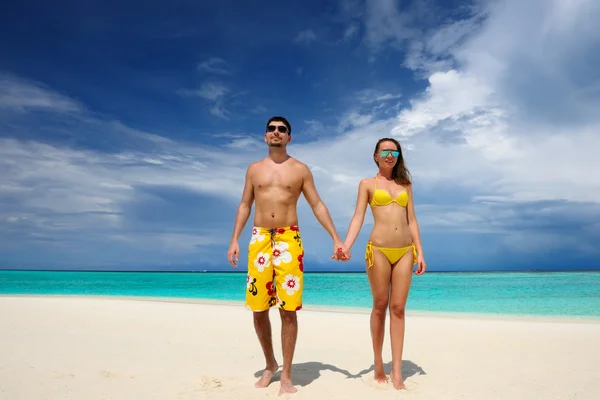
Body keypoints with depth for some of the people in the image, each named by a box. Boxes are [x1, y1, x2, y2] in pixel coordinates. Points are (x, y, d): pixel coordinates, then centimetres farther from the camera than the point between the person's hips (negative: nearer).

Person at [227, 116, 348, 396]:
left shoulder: (300, 169, 7)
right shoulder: (254, 169, 13)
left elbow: (318, 206, 5)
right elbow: (245, 205, 14)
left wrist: (336, 239, -2)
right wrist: (234, 240, 4)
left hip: (289, 240, -2)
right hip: (259, 239, 2)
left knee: (288, 309, -4)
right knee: (258, 308, 5)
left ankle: (286, 375, 9)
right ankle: (270, 364, 27)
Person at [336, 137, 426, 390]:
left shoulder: (405, 184, 15)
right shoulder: (367, 184, 6)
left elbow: (412, 221, 13)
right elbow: (358, 217, -3)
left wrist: (420, 252, 6)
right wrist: (346, 246, -18)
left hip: (405, 251, 3)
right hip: (379, 250, -3)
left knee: (398, 308, 2)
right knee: (380, 306, 6)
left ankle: (397, 372, 5)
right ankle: (378, 362, 22)